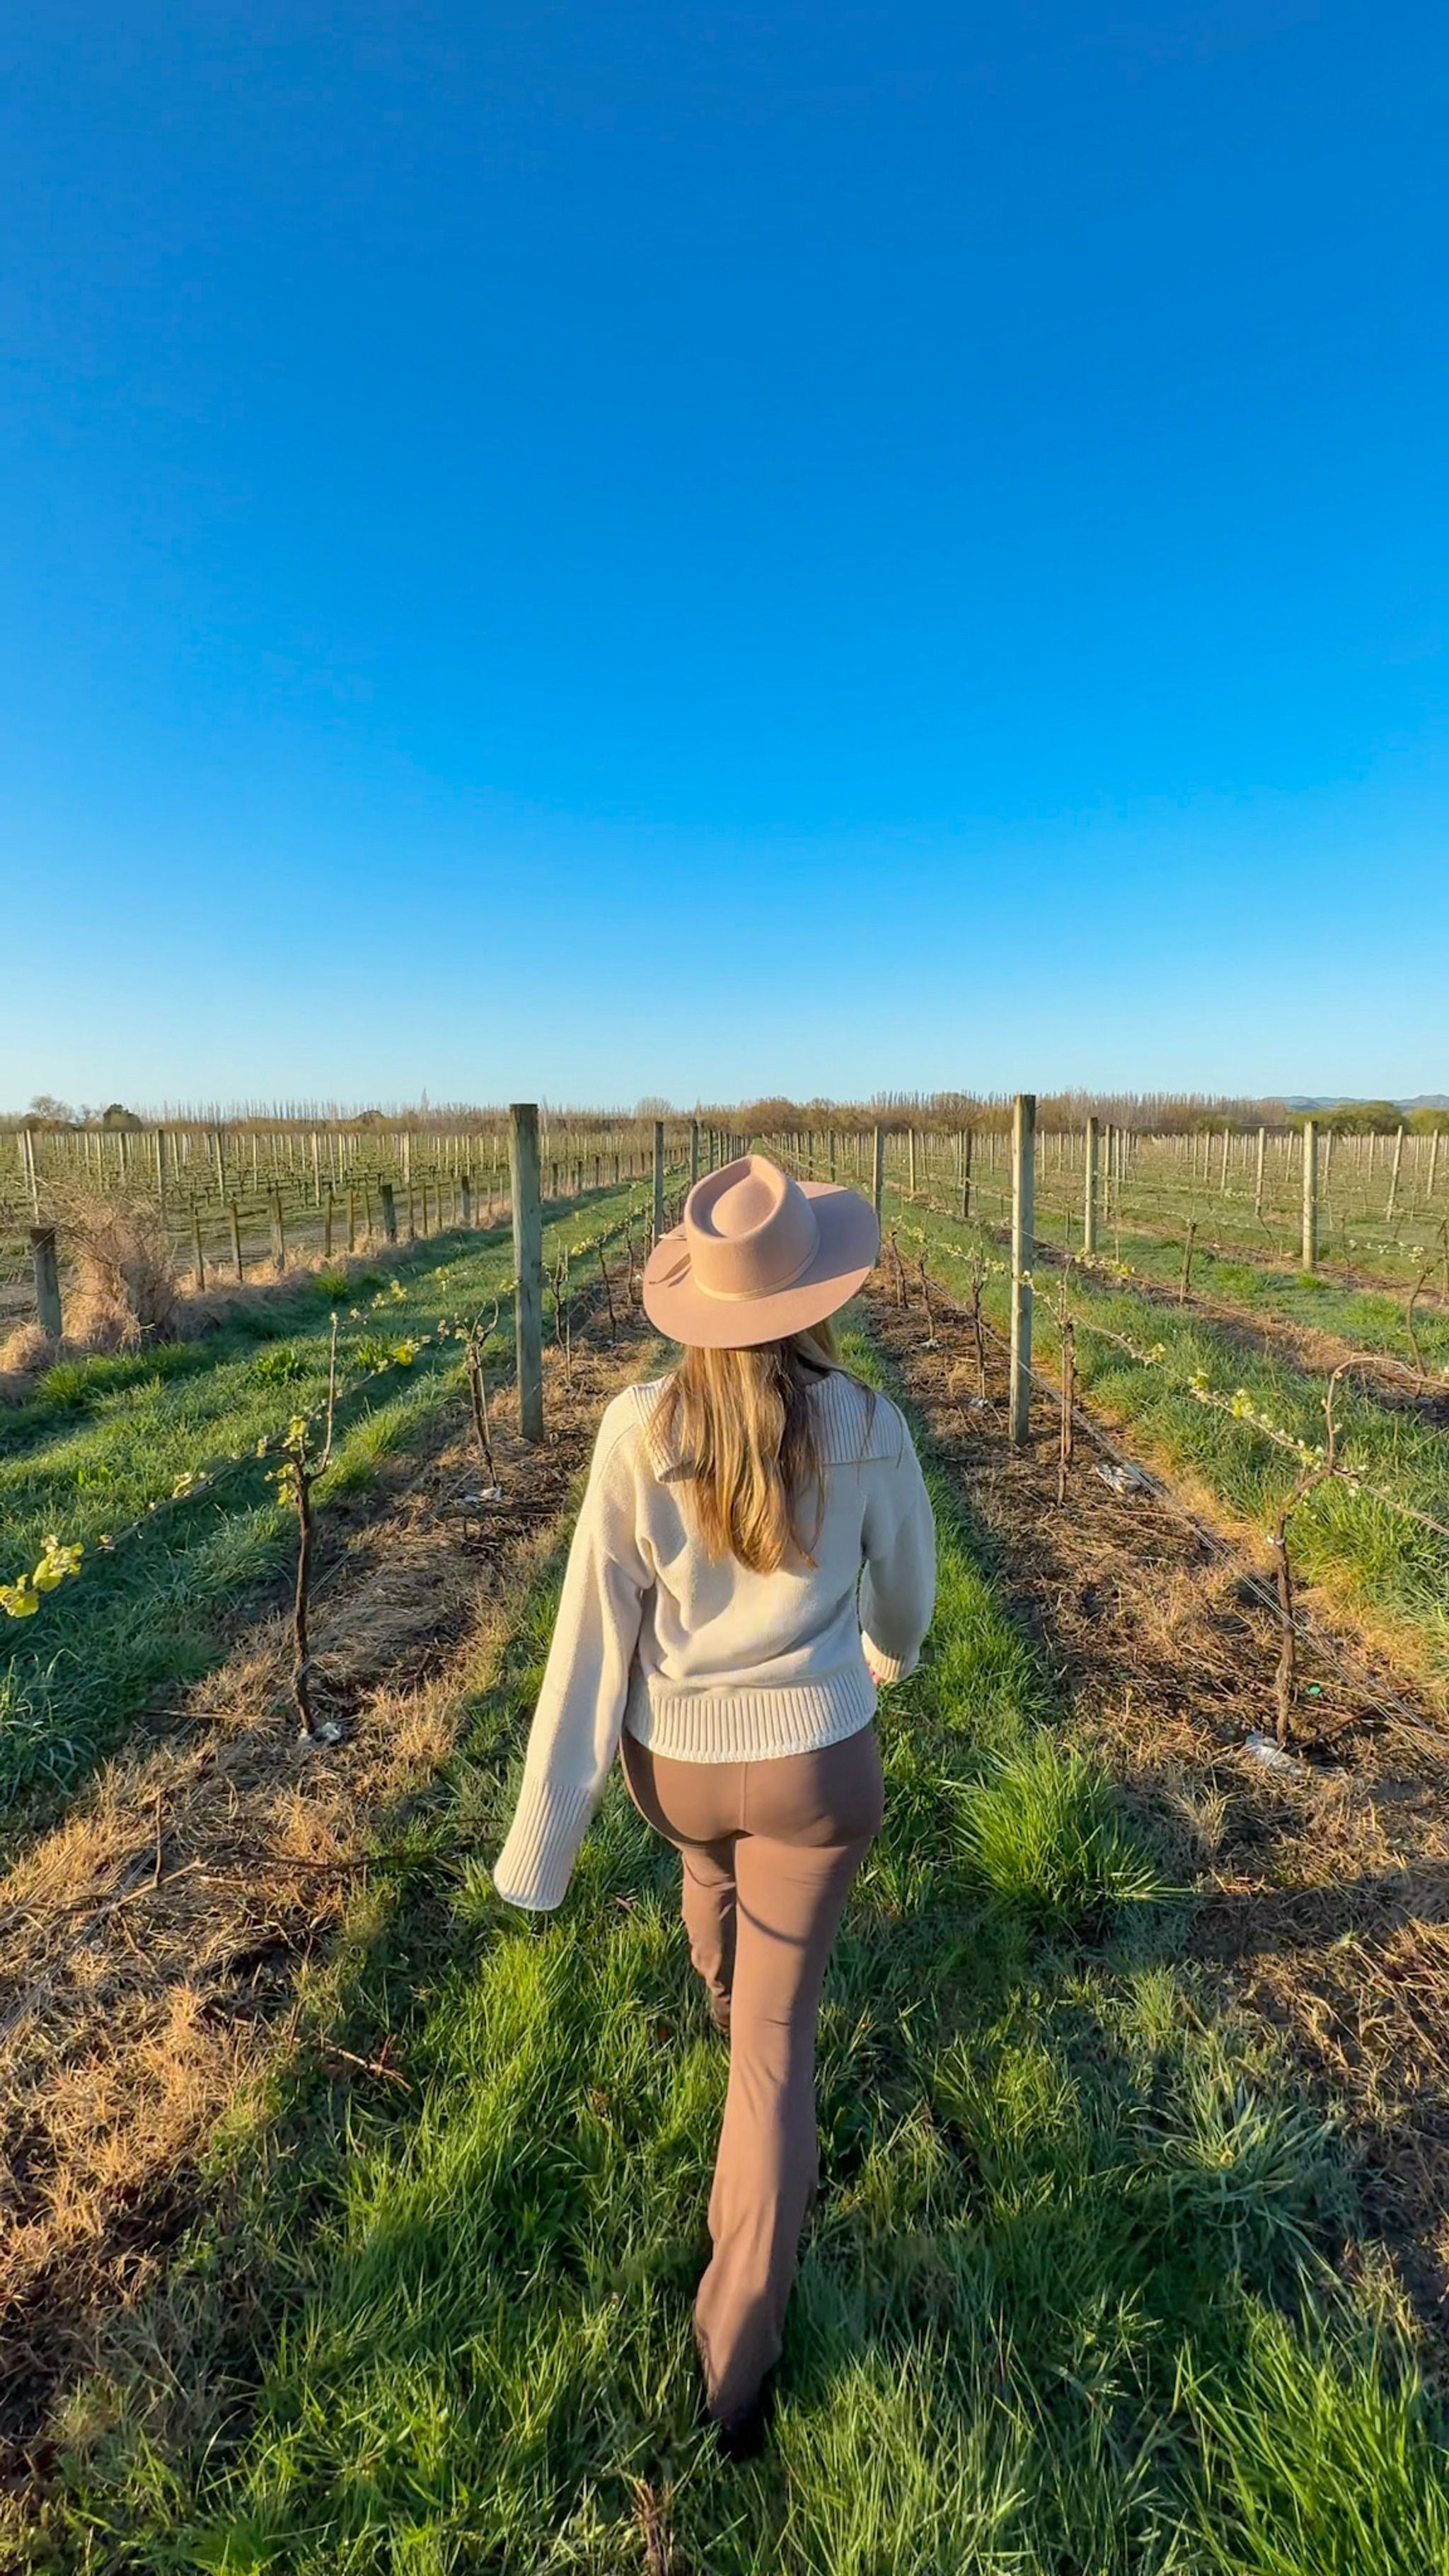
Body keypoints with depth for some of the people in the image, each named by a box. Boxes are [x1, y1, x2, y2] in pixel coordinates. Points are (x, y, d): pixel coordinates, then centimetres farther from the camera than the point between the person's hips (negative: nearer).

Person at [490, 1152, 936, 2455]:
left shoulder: (639, 1428, -23)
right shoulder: (869, 1428, -21)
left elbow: (593, 1634, -17)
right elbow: (905, 1581, -2)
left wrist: (544, 1832, -7)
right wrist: (891, 1649, 23)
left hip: (674, 1759, 2)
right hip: (816, 1764, -2)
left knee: (712, 1851, 39)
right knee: (778, 2040, 17)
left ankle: (726, 1993, 72)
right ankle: (736, 2364, 26)